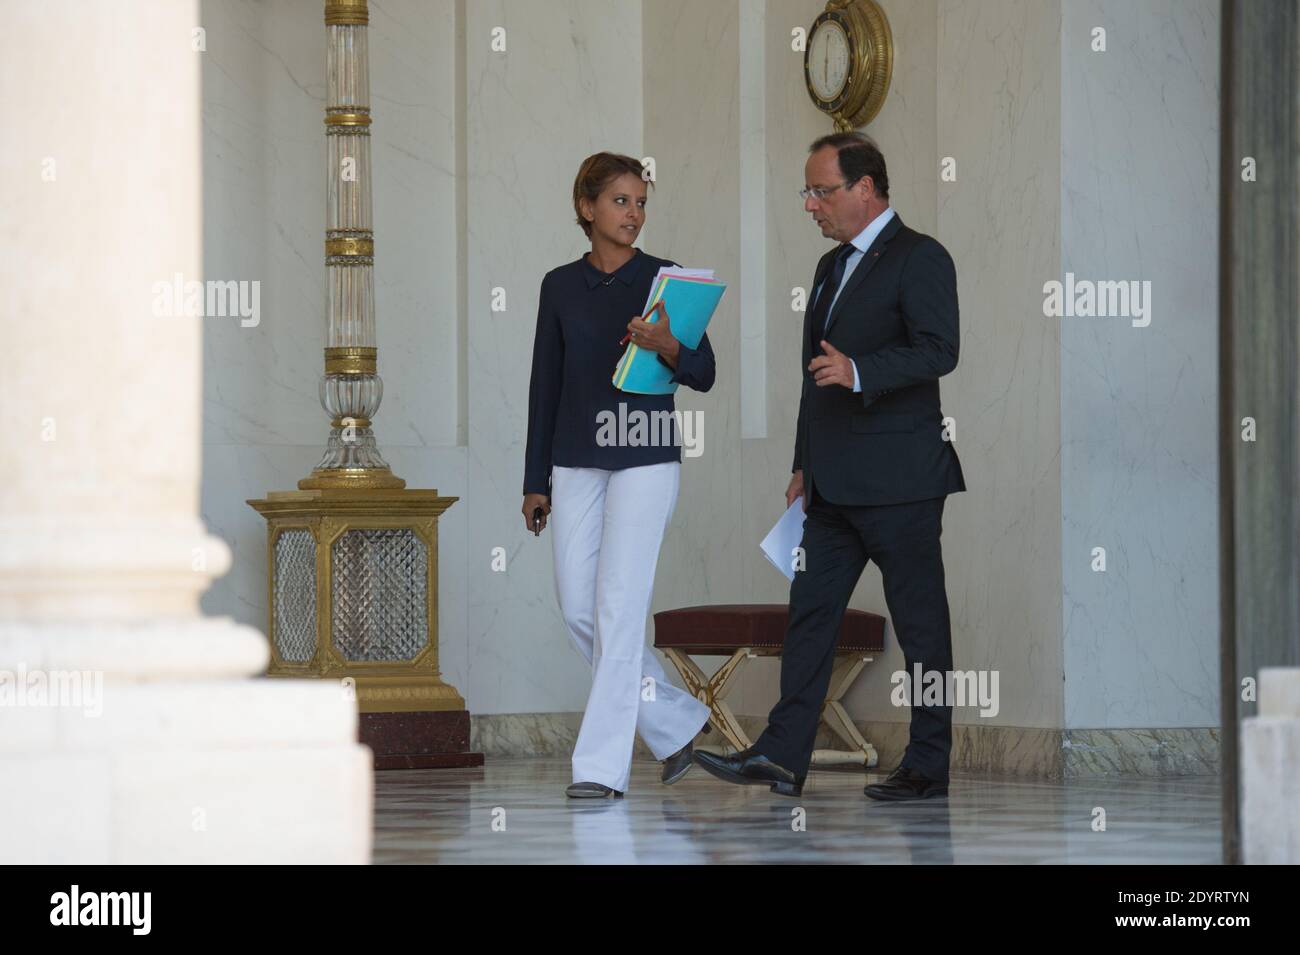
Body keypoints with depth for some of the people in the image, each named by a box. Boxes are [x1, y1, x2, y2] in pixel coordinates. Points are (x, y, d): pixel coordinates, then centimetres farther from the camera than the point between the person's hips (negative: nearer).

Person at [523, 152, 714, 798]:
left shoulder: (664, 280, 0)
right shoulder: (560, 287, 8)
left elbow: (704, 374, -5)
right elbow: (545, 385, 10)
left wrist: (667, 348, -27)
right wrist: (535, 481, 8)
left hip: (645, 458, -4)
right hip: (576, 461, 4)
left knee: (619, 605, -10)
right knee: (578, 607, 2)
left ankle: (602, 764, -8)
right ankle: (677, 721, 19)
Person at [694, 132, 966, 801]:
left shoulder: (920, 259, -8)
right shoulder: (832, 267, 20)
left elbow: (938, 352, -20)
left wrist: (858, 371, -32)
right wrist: (804, 465, 23)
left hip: (899, 481, -9)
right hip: (835, 487, 9)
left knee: (920, 621, -1)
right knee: (810, 611, 4)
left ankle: (928, 765, 4)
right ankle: (782, 757, 3)